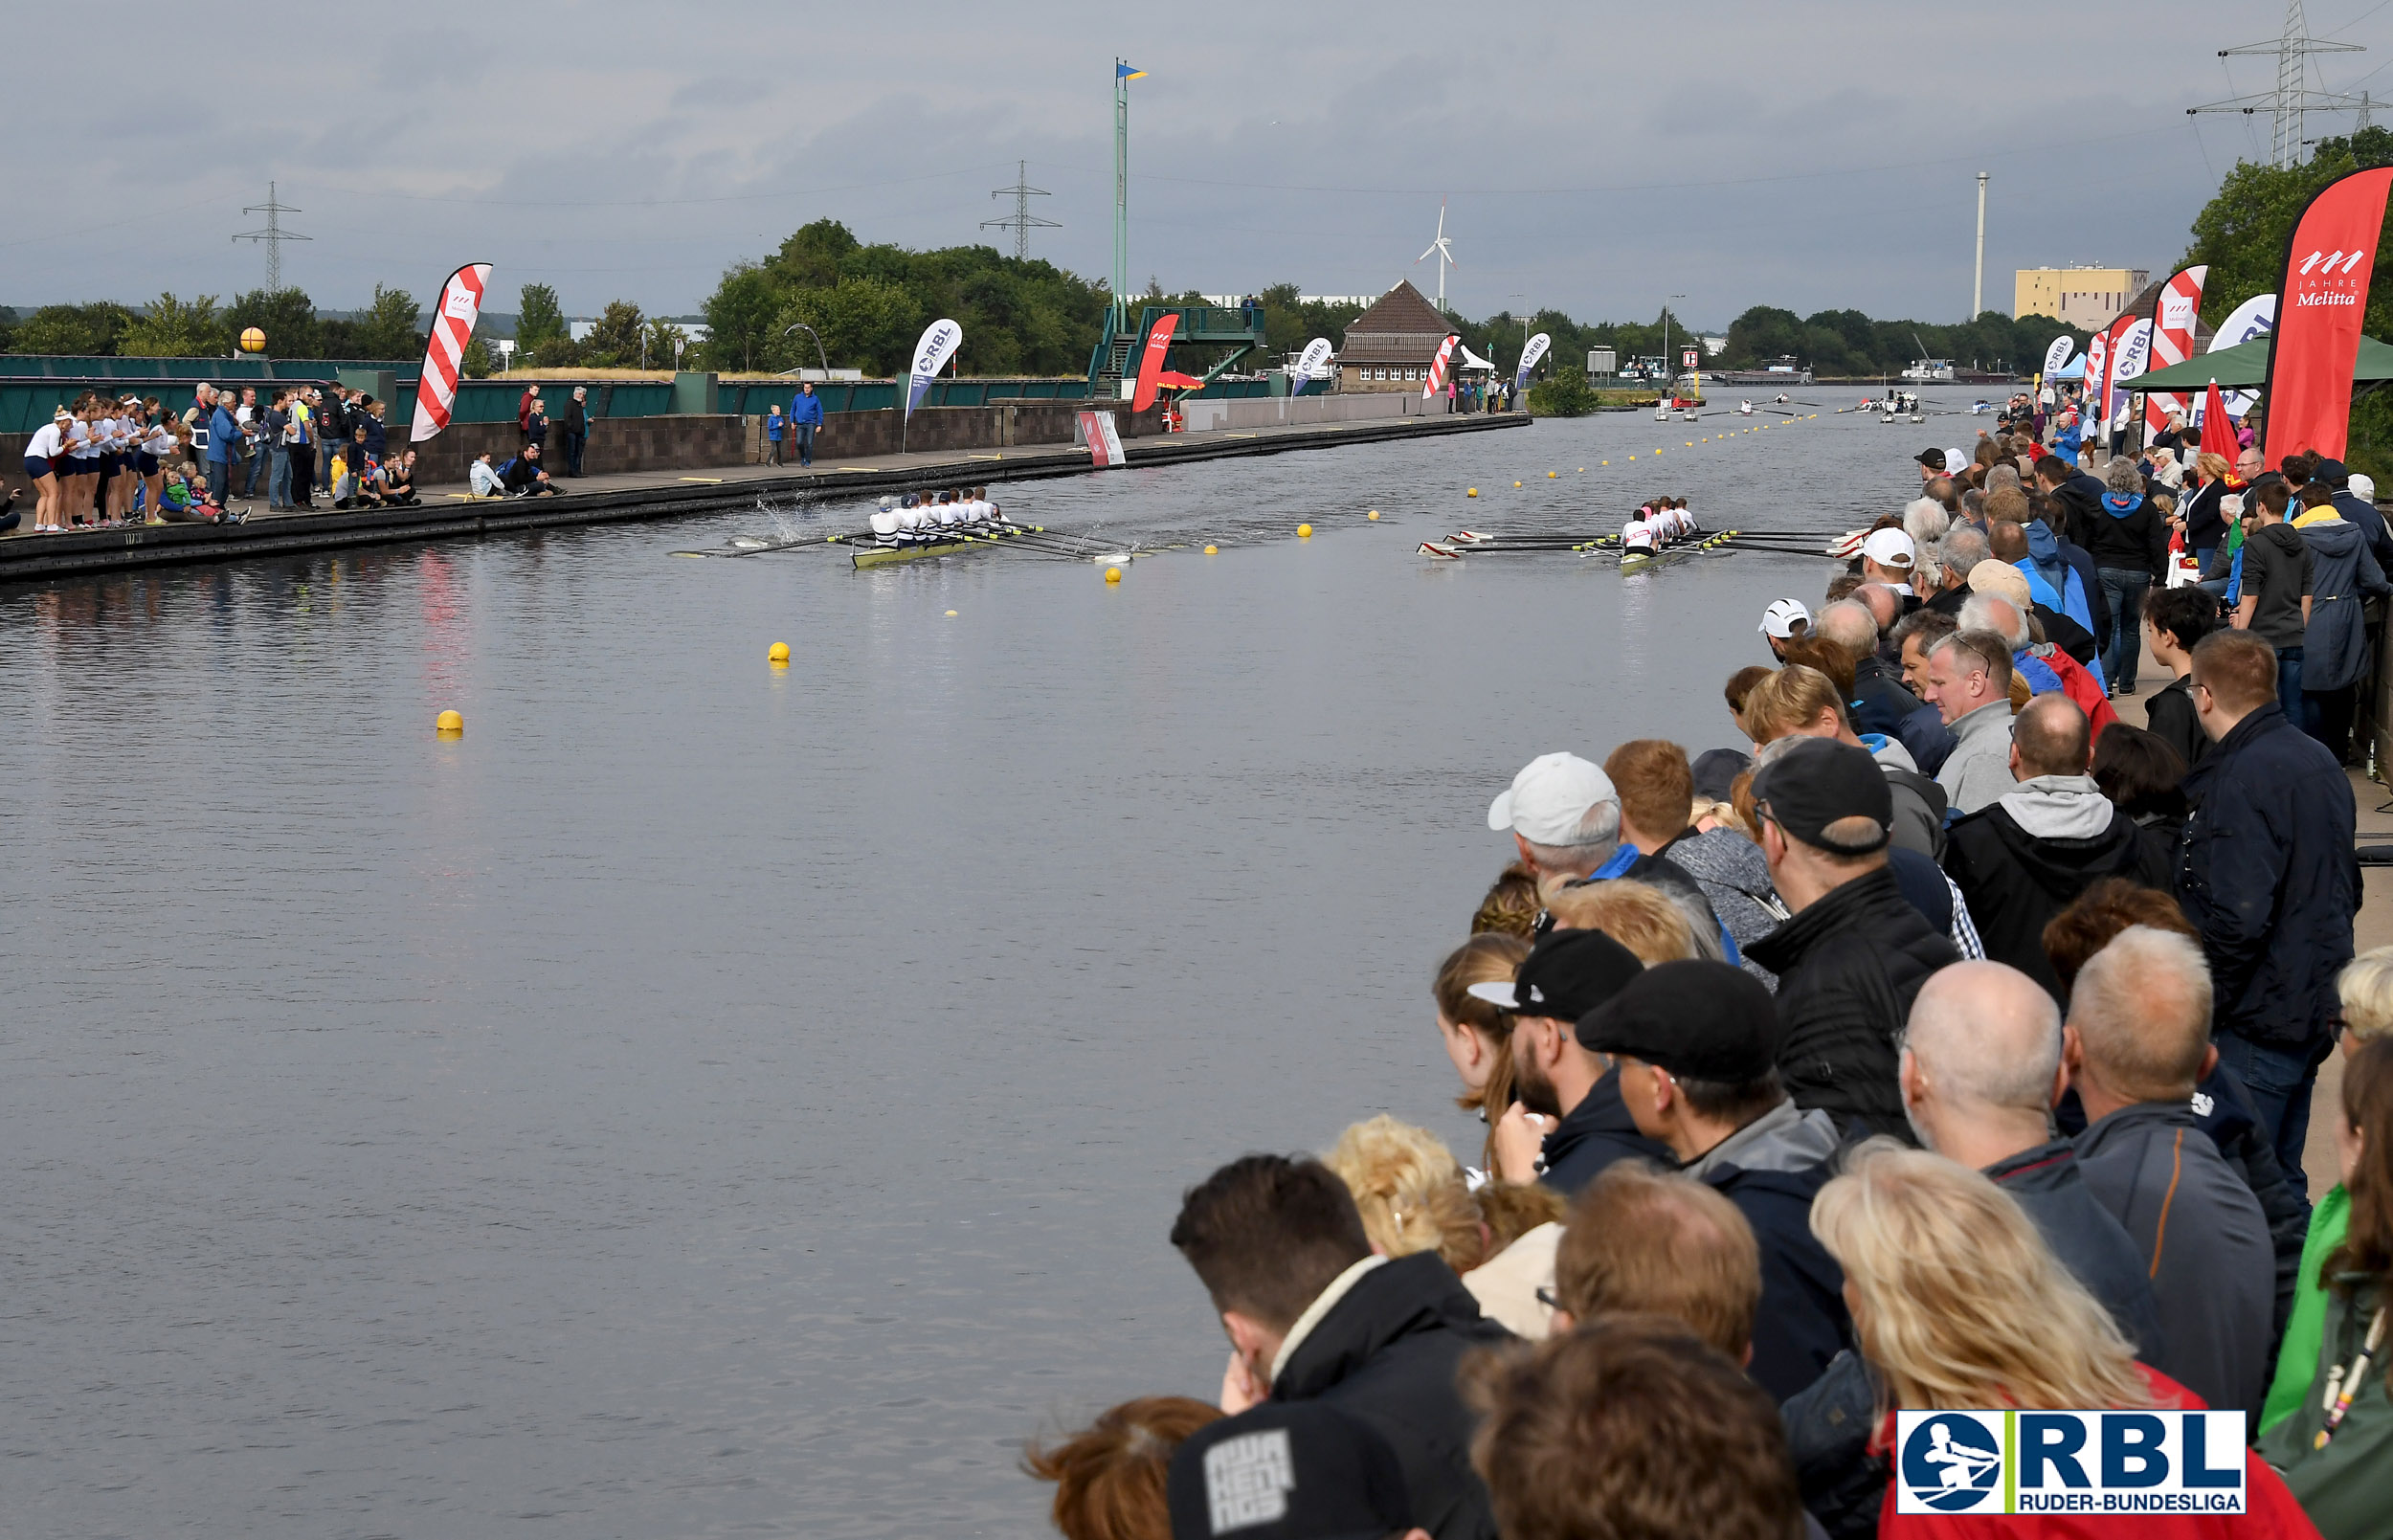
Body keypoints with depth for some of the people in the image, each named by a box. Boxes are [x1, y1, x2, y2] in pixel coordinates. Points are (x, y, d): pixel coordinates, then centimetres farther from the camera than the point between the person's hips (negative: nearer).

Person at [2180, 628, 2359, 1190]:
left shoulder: (2240, 780, -19)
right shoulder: (2319, 761, 11)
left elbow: (2239, 917, -27)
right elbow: (2346, 888, 21)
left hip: (2259, 1017, -10)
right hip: (2316, 1006, 10)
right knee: (2282, 1173, 19)